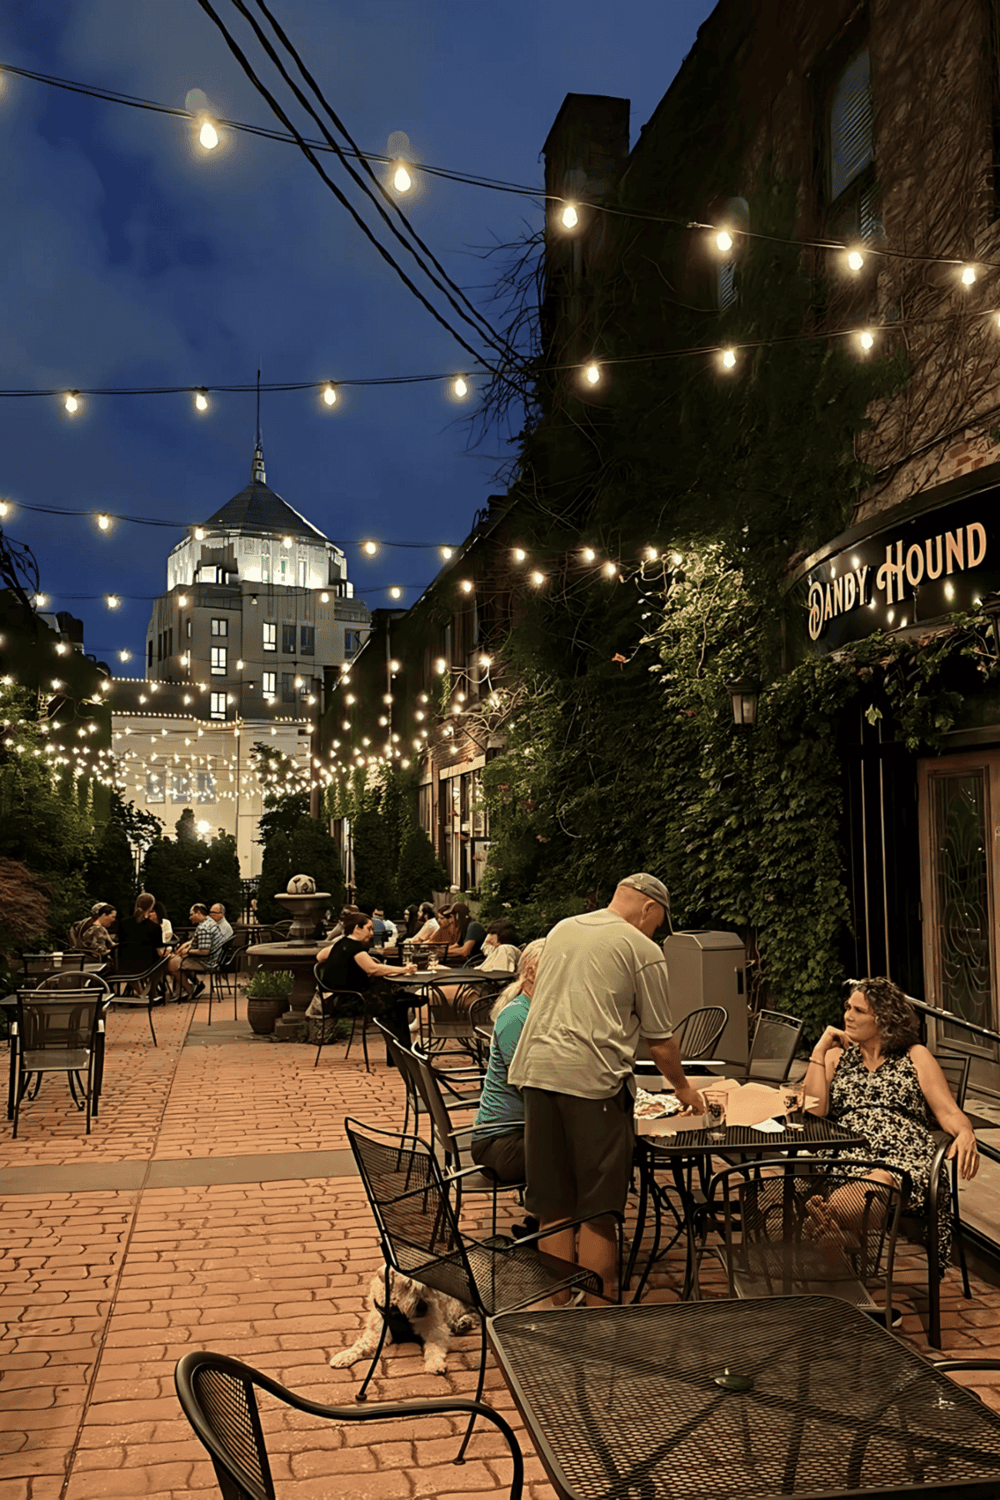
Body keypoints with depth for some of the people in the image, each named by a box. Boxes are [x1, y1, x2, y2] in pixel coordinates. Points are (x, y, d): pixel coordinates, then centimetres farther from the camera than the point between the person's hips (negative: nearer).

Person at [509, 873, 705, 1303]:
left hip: (536, 1069, 6)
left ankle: (560, 1308, 20)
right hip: (592, 1077, -6)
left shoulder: (561, 929, 17)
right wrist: (683, 1089, 20)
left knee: (552, 1207, 13)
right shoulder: (643, 950, 0)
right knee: (597, 1211, 4)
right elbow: (659, 1042, 4)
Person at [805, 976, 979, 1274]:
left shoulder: (915, 1056, 20)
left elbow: (948, 1112, 10)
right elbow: (813, 1111, 10)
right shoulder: (838, 1056, 25)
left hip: (905, 1160, -1)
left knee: (880, 1181, -42)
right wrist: (819, 1051, 10)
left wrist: (965, 1133, -14)